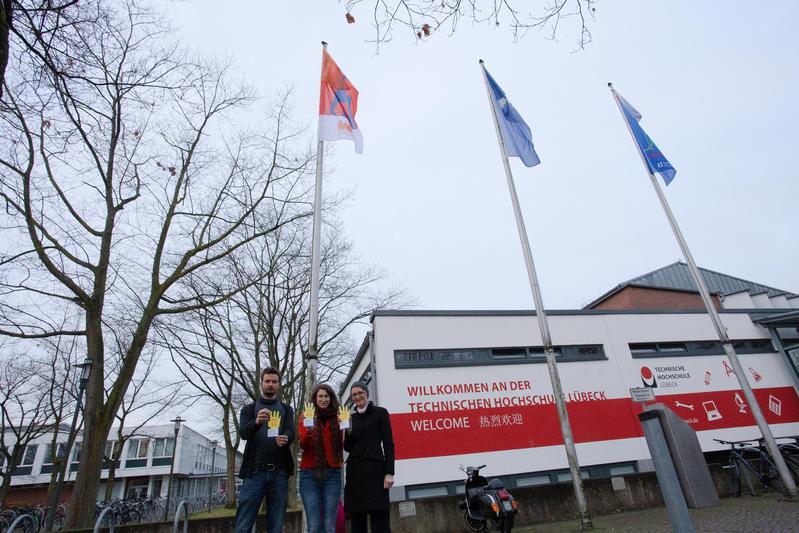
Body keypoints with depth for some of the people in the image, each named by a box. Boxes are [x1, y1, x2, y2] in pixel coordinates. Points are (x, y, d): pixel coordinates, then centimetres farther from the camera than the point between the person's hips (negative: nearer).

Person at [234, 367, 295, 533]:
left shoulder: (286, 409, 14)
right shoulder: (249, 409, 12)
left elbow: (291, 433, -2)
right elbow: (243, 433, -6)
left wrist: (285, 439, -27)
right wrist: (257, 421, -29)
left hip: (279, 473, 1)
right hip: (254, 471, -1)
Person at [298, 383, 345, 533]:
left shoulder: (337, 417, 9)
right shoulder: (306, 416, 5)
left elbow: (343, 446, 4)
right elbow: (302, 445, -6)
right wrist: (309, 426, -23)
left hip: (332, 474, 2)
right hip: (310, 474, -1)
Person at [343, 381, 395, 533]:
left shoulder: (380, 413, 3)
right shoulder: (351, 417, 16)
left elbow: (388, 444, -3)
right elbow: (348, 448, 15)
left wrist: (389, 472, -11)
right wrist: (348, 431, -2)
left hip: (374, 468, -5)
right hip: (354, 470, 5)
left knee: (379, 518, -8)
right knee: (356, 519, 5)